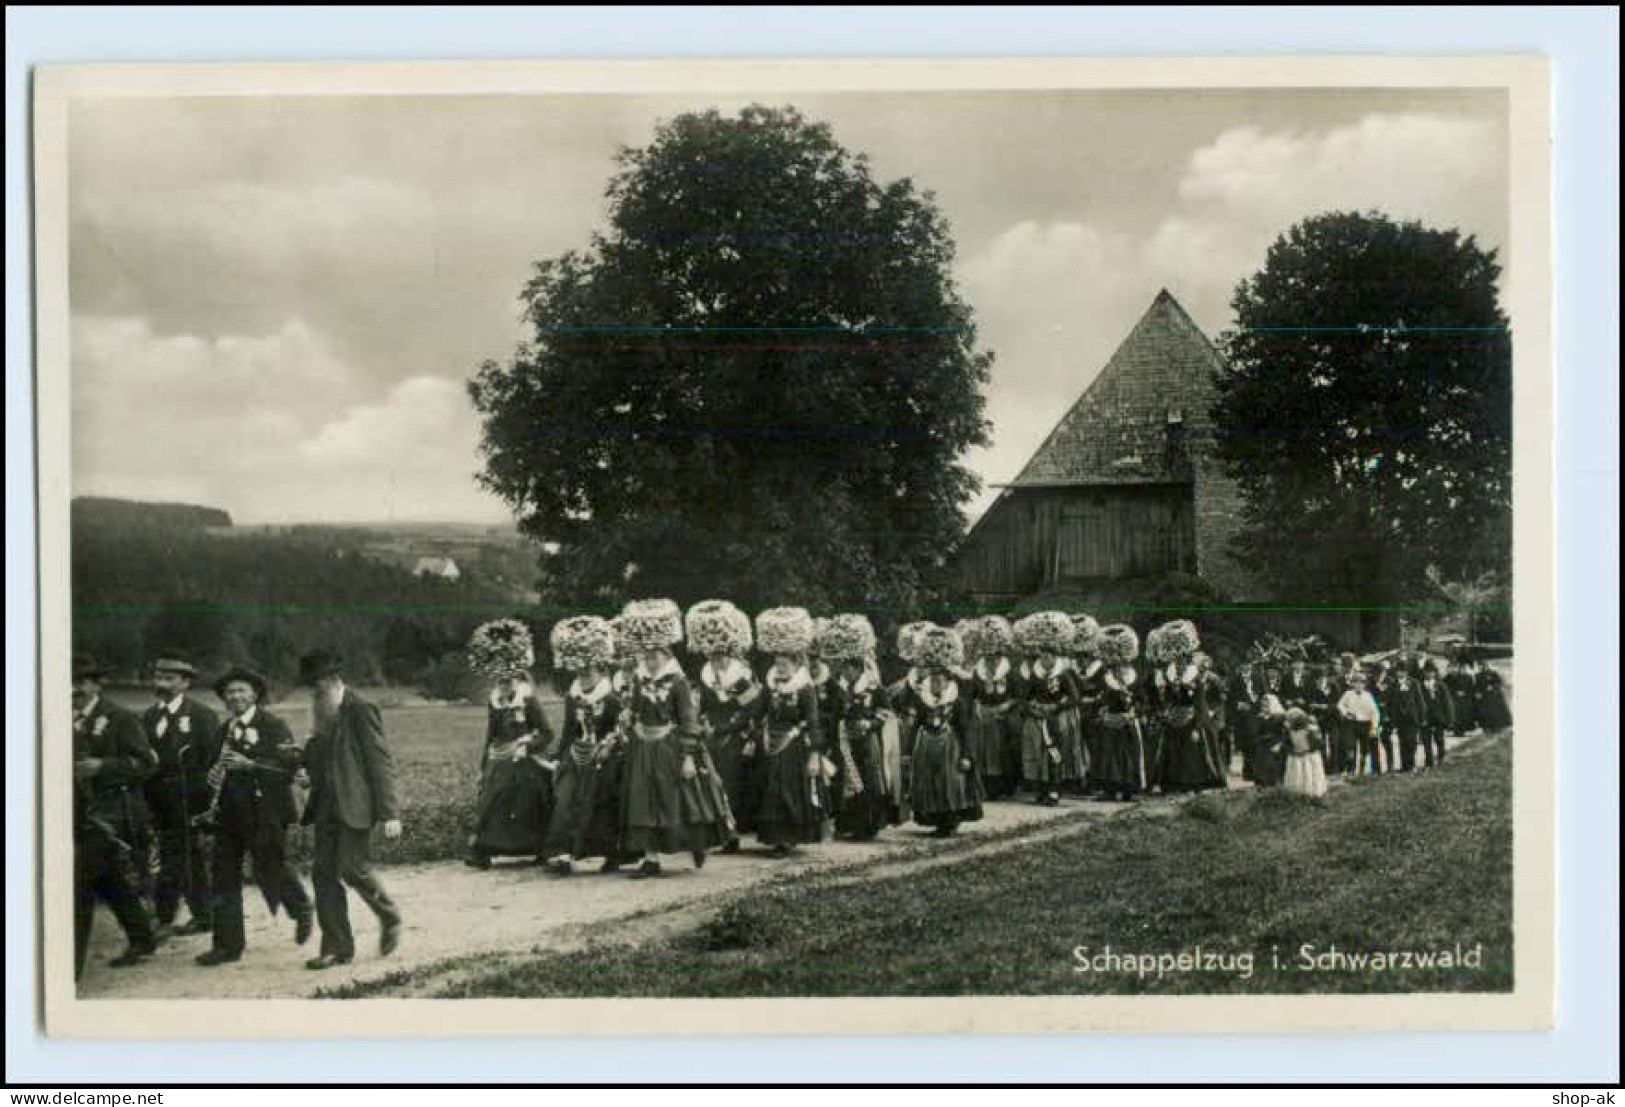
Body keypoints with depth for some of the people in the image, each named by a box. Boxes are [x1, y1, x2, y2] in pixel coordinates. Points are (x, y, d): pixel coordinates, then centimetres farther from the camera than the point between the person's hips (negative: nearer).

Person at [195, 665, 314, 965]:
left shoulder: (273, 726, -6)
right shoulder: (223, 731, 15)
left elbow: (290, 766, -17)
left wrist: (249, 764, -26)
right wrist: (215, 775, 3)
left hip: (264, 814, -6)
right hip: (228, 815, 6)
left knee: (271, 870, 0)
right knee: (224, 878, 3)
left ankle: (302, 910, 30)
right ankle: (228, 945, 10)